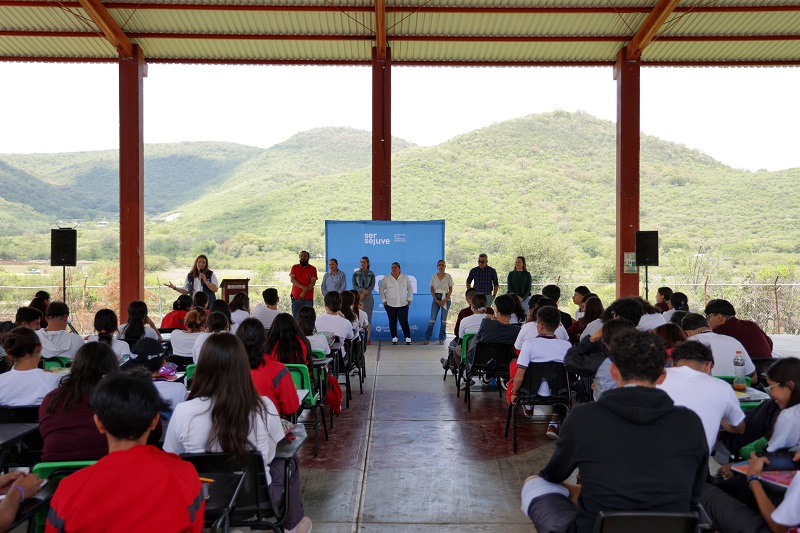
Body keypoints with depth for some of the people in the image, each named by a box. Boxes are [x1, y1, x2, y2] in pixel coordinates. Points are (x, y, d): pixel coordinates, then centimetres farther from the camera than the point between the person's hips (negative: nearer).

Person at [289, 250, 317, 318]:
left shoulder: (312, 269, 3)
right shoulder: (294, 267, 7)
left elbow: (313, 282, -5)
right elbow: (292, 279, -5)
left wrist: (304, 292, -17)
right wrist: (303, 287, -17)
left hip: (308, 299, -1)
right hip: (296, 298, 1)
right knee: (295, 318, 1)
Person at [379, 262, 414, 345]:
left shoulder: (405, 277, 5)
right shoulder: (386, 279, 3)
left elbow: (410, 289, 11)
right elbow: (381, 290, 8)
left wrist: (409, 299, 3)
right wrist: (384, 300, 1)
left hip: (403, 304, 0)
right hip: (390, 304, 1)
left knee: (404, 322, -7)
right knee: (392, 322, 4)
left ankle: (408, 338, -1)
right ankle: (394, 338, 14)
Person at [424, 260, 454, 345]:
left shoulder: (448, 276, 0)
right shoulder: (434, 276, 3)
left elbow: (450, 290, 0)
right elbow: (432, 290, 2)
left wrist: (445, 300, -11)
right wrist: (437, 300, -9)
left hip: (445, 298, 0)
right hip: (436, 298, 1)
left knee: (443, 319, 3)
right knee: (432, 319, -3)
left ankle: (442, 339, 10)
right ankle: (427, 338, 0)